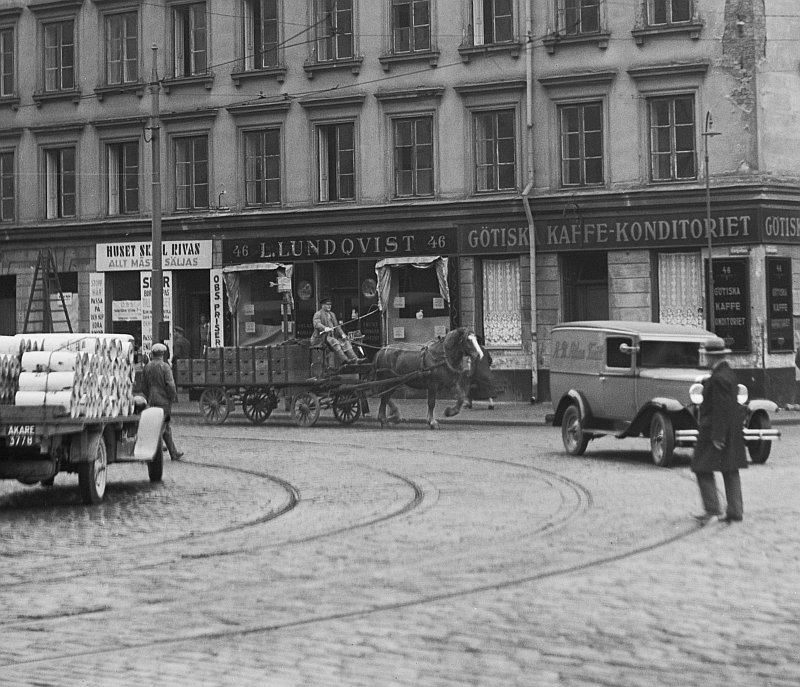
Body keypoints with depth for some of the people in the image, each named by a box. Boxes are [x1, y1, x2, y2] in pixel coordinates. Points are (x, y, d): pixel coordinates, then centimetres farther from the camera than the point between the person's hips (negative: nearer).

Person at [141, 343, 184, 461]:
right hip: (164, 401, -7)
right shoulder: (165, 367, -12)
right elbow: (170, 385, -17)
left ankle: (174, 453, 20)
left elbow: (143, 385, 11)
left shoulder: (147, 367, 7)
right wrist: (172, 398, -4)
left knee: (166, 428, 14)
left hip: (152, 401, 7)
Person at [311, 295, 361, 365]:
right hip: (322, 337, -7)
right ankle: (344, 360, -45)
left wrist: (342, 334, -1)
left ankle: (354, 359, -27)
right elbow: (317, 324, -21)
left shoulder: (332, 314, 22)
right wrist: (325, 328, -41)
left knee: (345, 342, -14)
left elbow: (337, 326, 18)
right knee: (334, 342, -33)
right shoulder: (318, 314, -2)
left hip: (332, 336, 7)